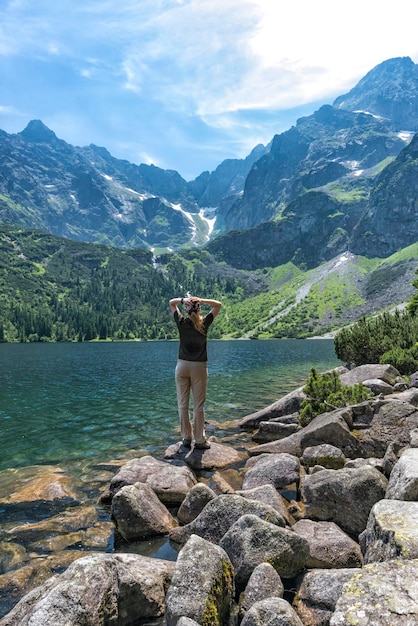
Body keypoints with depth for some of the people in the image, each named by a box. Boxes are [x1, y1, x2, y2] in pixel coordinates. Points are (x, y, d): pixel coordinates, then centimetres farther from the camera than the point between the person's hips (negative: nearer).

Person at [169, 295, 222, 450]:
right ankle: (200, 440, 7)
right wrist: (202, 300, -10)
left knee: (183, 404, 8)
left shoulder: (181, 322, -3)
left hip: (182, 365, 2)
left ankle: (186, 438, 14)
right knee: (198, 405, 2)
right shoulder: (204, 323, -6)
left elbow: (171, 302, 12)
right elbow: (218, 305, 5)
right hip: (199, 367, -1)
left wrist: (182, 300, -8)